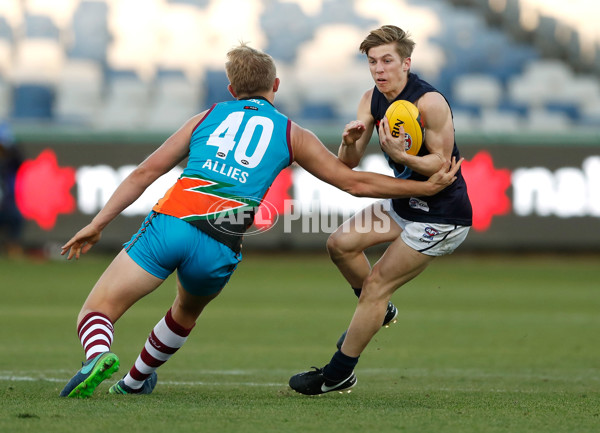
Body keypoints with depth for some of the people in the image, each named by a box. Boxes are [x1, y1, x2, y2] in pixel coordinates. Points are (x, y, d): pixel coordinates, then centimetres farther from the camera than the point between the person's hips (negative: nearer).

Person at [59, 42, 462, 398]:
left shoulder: (208, 117, 22)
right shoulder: (291, 134, 18)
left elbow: (146, 172, 17)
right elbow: (355, 182, 19)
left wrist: (98, 224, 18)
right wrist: (426, 186, 27)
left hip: (170, 222, -1)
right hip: (219, 250, 1)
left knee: (96, 312, -1)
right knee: (186, 313, 34)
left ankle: (99, 355, -33)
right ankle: (135, 381, 47)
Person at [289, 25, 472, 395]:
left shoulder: (430, 102, -23)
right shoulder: (372, 100, 0)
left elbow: (442, 163, -19)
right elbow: (348, 164, 0)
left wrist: (400, 155, -35)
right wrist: (350, 141, -23)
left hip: (442, 217, -8)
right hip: (405, 204, 8)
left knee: (376, 284, -8)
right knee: (340, 244, 5)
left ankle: (339, 374, 2)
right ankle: (380, 311, 28)